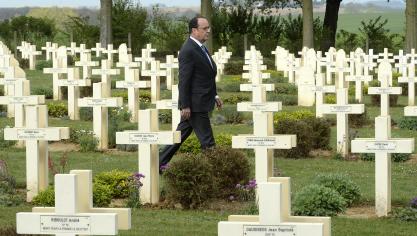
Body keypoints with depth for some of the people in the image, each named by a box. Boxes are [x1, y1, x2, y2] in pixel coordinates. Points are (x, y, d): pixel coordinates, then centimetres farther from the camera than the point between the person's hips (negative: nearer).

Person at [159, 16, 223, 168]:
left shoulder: (201, 48, 14)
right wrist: (185, 105, -20)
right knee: (207, 141, -4)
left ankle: (160, 163, 22)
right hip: (194, 104, -10)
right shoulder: (188, 51, -18)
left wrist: (214, 95, 20)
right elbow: (184, 80, -20)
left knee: (181, 134, 15)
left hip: (202, 101, 10)